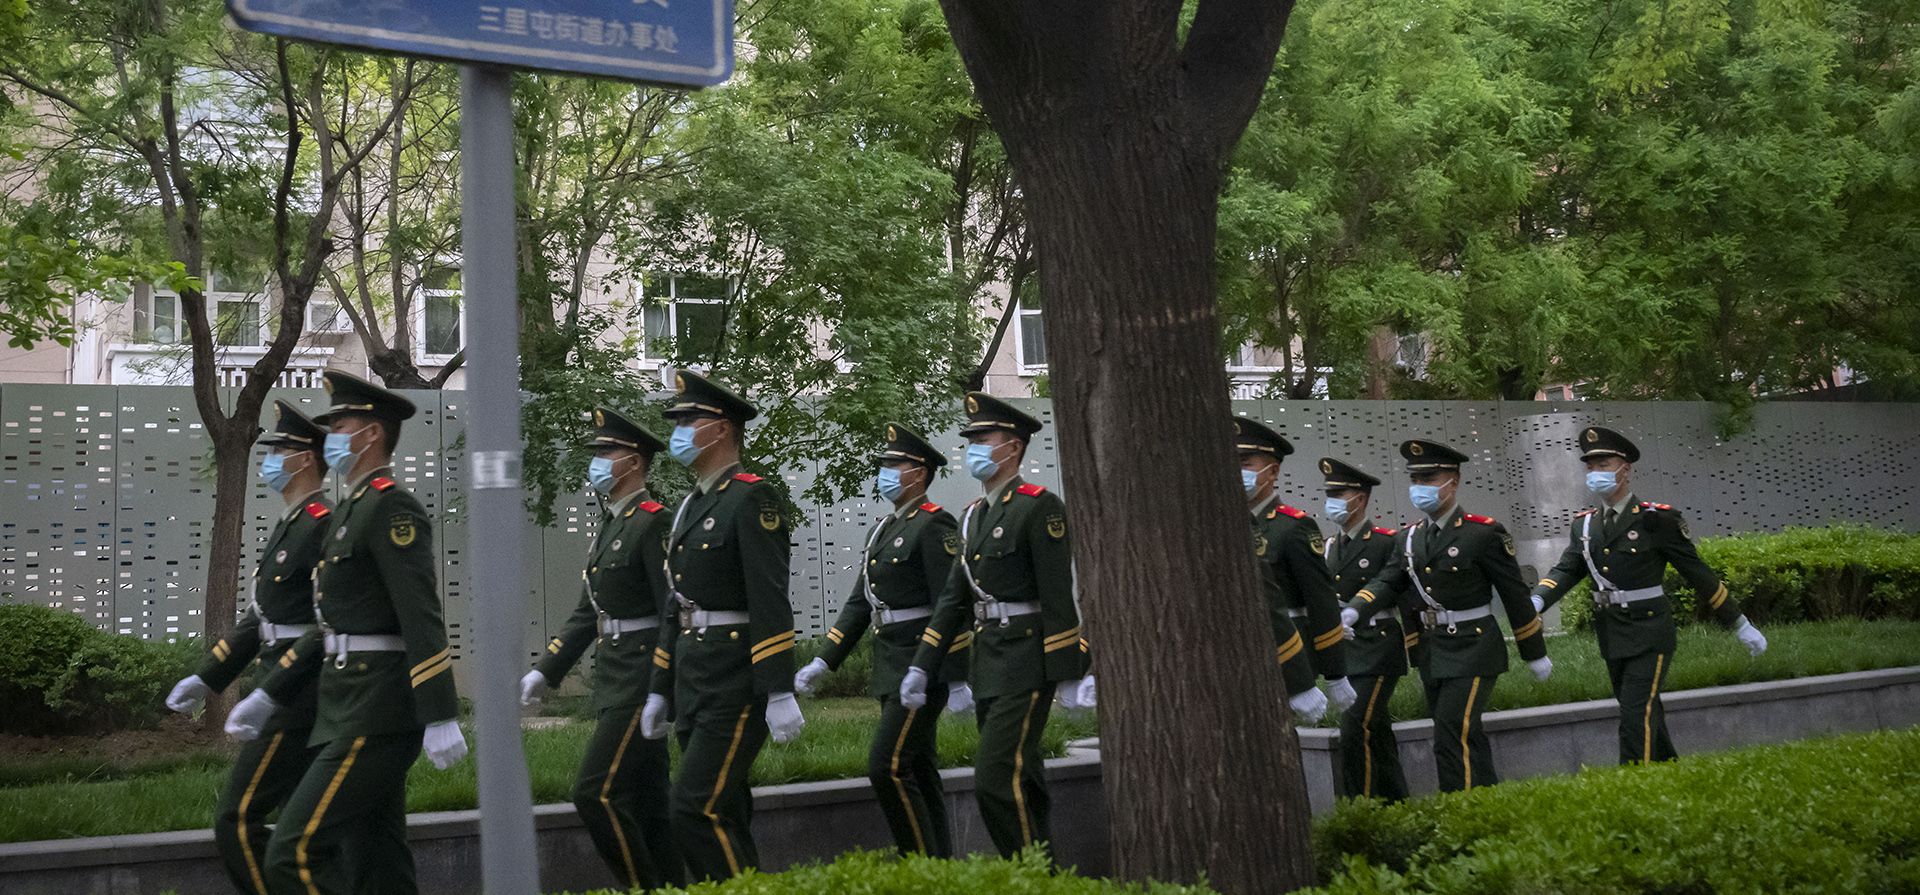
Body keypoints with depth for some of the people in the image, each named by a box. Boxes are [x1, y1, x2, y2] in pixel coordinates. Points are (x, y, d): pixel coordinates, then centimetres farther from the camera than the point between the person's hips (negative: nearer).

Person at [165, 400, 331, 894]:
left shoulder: (321, 526, -14)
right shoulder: (289, 525, 17)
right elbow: (260, 617, 22)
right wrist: (206, 679, 20)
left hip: (298, 700, -10)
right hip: (288, 697, 10)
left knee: (237, 821, -9)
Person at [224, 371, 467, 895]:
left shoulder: (392, 508, -12)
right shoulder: (351, 512, 19)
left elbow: (423, 620, -20)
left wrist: (441, 718, -26)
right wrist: (267, 696, 22)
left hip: (375, 718, -10)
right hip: (352, 714, 10)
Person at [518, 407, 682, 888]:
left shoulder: (653, 522, -12)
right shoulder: (609, 526, 17)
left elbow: (677, 612, -18)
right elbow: (588, 612, 20)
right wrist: (544, 672, 16)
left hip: (641, 681, -9)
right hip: (613, 681, 9)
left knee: (596, 794, -11)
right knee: (645, 802, 10)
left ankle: (645, 889, -1)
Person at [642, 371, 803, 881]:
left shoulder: (751, 499, -10)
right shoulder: (692, 506, 18)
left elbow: (772, 605, -18)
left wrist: (779, 694, -23)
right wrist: (660, 690, 22)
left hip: (735, 686, -9)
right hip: (693, 684, 9)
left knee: (696, 809, -13)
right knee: (722, 816, 11)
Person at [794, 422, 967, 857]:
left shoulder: (934, 524, -11)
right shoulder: (882, 528, 16)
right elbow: (859, 603, 17)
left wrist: (957, 679, -18)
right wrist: (824, 662, 10)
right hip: (891, 669, 9)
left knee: (886, 765, -14)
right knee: (918, 771, 11)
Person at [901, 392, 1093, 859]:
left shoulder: (1039, 507, -9)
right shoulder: (974, 515, 16)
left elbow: (1058, 598, -13)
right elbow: (954, 597, 16)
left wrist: (1068, 675, -16)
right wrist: (921, 666, 11)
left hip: (1026, 664, -9)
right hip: (986, 664, 9)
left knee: (995, 781, -14)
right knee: (1020, 785, 13)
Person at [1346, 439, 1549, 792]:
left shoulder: (1484, 533, -11)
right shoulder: (1411, 537, 8)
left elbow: (1515, 596, -6)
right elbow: (1388, 581, 3)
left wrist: (1535, 654, -1)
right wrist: (1355, 610, -18)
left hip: (1473, 649, -7)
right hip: (1434, 653, 7)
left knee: (1453, 741, -14)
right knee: (1468, 740, 15)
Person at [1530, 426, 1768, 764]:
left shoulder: (1657, 520, -9)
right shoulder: (1584, 524, 8)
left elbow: (1698, 574, -5)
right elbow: (1565, 570, -1)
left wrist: (1740, 624, -2)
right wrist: (1535, 602, -22)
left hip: (1649, 634, -6)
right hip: (1612, 637, 6)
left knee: (1637, 718, -14)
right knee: (1648, 715, 17)